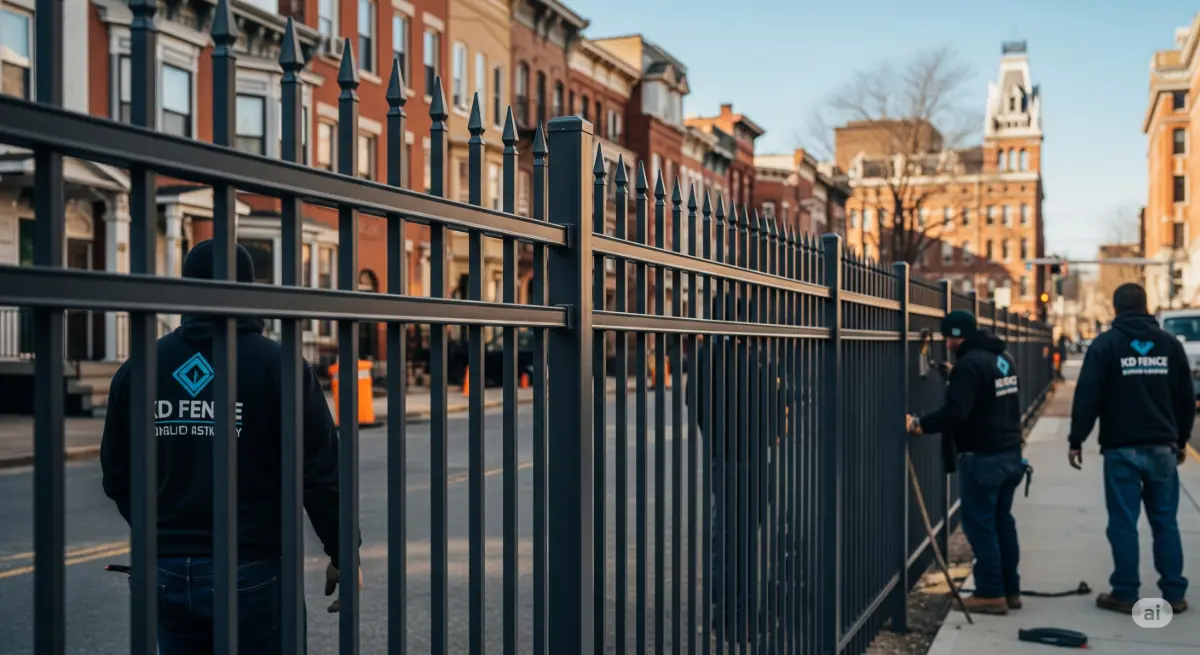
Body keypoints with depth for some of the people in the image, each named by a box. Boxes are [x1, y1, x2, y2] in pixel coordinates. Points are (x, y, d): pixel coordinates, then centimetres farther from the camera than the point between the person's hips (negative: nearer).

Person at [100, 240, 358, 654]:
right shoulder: (277, 365, -9)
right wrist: (342, 554, 2)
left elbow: (117, 475, 10)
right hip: (252, 573, -4)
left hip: (169, 573, 4)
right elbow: (321, 475, -11)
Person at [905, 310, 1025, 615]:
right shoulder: (1003, 357, 12)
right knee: (1002, 521, 15)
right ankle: (1010, 589, 21)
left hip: (982, 458, -9)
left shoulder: (969, 363, -17)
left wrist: (919, 425, -20)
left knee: (980, 524, -2)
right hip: (1010, 453, 9)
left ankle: (991, 594, 2)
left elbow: (955, 412, -26)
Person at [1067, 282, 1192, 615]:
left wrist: (1076, 440, -4)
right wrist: (1181, 440, 22)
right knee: (1165, 522, 9)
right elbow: (1186, 398, 12)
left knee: (1123, 523, 0)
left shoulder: (1106, 343, -4)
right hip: (1162, 447, 4)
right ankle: (1174, 594, 12)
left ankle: (1125, 594, 3)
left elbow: (1087, 396, -10)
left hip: (1121, 448, -4)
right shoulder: (1170, 343, 8)